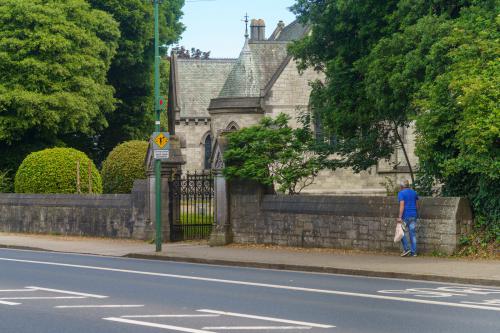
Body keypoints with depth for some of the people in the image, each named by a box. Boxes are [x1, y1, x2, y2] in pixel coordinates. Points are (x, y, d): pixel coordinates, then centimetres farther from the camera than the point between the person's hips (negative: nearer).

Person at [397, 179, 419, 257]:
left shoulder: (401, 193, -8)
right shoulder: (414, 193, 12)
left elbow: (402, 205, -17)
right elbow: (417, 205, 17)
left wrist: (400, 217, -19)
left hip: (405, 216, -6)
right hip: (413, 215, 6)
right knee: (412, 234, 6)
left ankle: (406, 248, -6)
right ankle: (413, 252, 4)